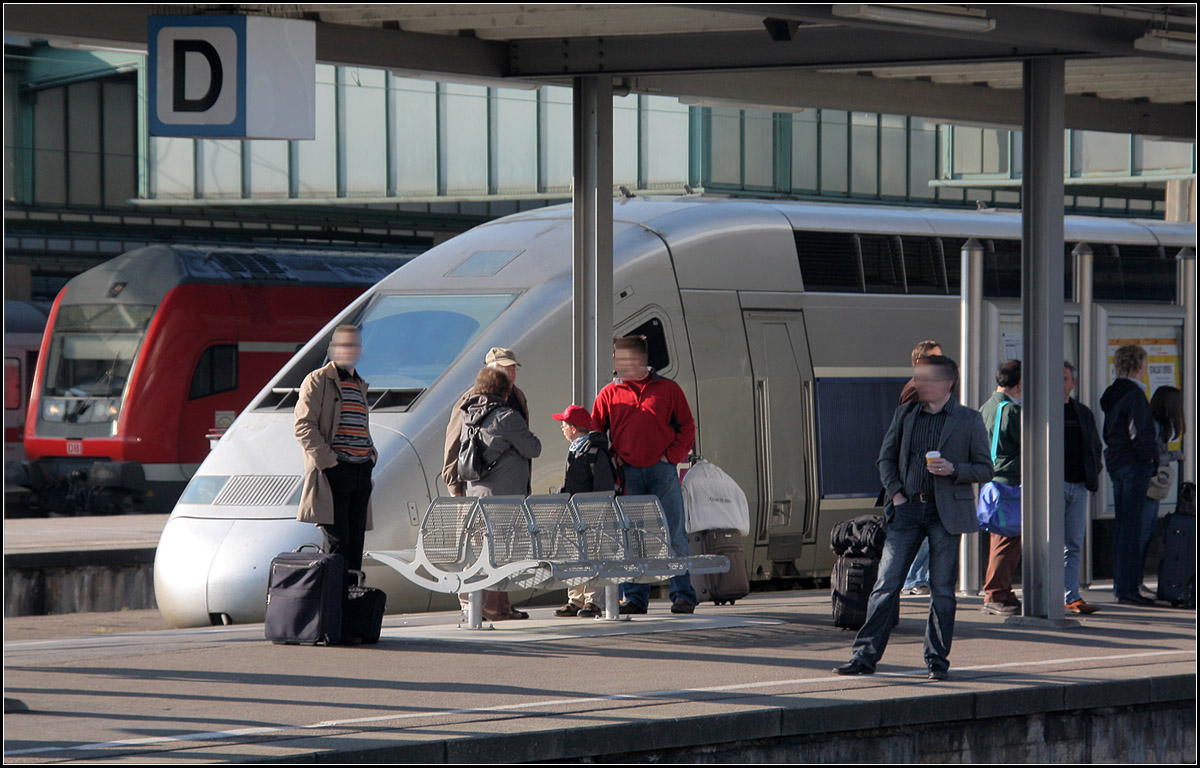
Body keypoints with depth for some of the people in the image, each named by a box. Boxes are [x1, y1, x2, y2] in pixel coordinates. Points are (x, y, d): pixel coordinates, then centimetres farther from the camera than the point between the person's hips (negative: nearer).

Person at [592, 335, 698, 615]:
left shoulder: (667, 390, 6)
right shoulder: (609, 394, 10)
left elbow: (686, 427, 8)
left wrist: (672, 456, -3)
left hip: (662, 469, -2)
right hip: (628, 473, 2)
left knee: (673, 535, -3)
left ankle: (683, 595, -1)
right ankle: (634, 597, 5)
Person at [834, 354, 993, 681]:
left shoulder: (969, 420, 1)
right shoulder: (905, 414, 10)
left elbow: (985, 468, 3)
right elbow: (886, 457, 17)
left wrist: (953, 470, -15)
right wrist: (896, 492, 2)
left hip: (946, 512, -2)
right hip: (908, 507, 2)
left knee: (942, 590, 2)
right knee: (886, 584, -2)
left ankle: (937, 659, 11)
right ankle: (866, 655, 0)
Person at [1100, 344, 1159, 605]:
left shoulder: (1113, 394, 13)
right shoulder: (1134, 394, -15)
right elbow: (1139, 433, -22)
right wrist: (1149, 456, -7)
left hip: (1116, 463, 9)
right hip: (1134, 466, -9)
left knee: (1122, 525, 14)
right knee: (1131, 526, -8)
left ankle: (1121, 585, 18)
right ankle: (1127, 588, -9)